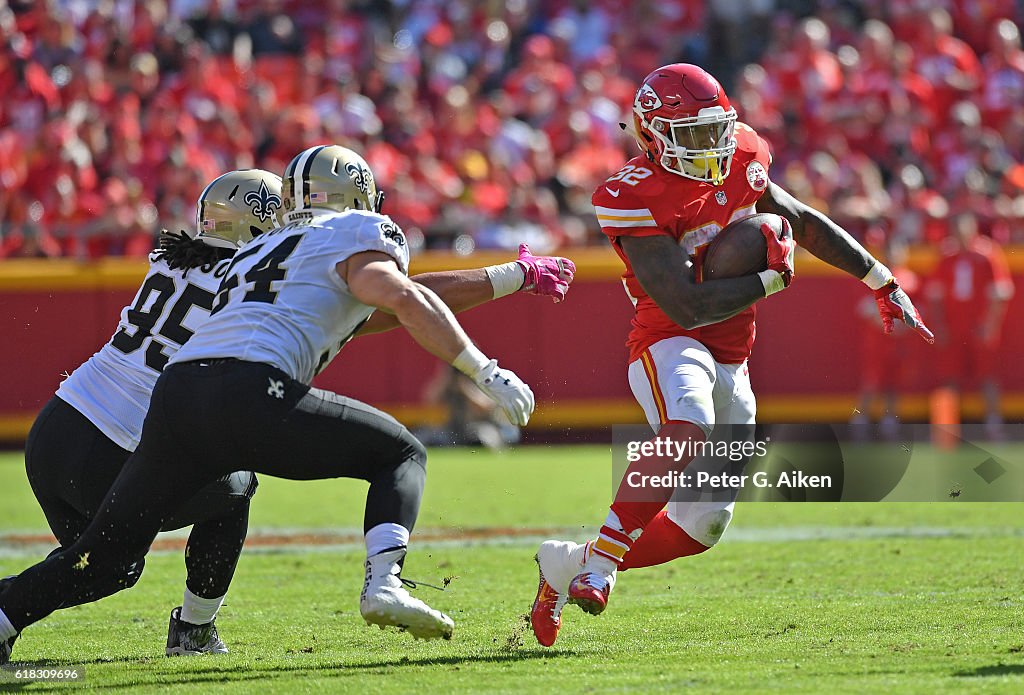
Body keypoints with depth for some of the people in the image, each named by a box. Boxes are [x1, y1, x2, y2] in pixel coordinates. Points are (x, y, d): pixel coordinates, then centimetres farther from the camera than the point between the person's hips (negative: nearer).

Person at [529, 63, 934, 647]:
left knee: (702, 526, 5)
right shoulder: (639, 199, -18)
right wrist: (772, 279, -14)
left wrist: (882, 282, 22)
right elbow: (687, 307, -24)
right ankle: (599, 562, -37)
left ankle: (569, 565, 21)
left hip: (731, 364, 7)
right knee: (687, 432, -41)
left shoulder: (740, 163, 5)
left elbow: (804, 222, 20)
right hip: (669, 345, -7)